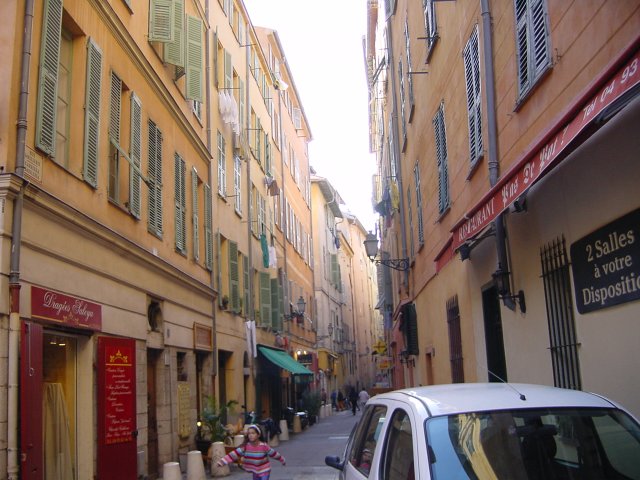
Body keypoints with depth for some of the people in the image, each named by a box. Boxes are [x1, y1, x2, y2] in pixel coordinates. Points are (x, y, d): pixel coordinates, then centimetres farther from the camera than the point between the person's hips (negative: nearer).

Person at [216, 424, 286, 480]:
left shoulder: (264, 446, -20)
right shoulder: (245, 446, -17)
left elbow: (273, 453, -5)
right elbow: (234, 454, -24)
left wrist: (282, 460, 9)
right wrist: (221, 462, -35)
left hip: (265, 470, -3)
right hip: (255, 471, 4)